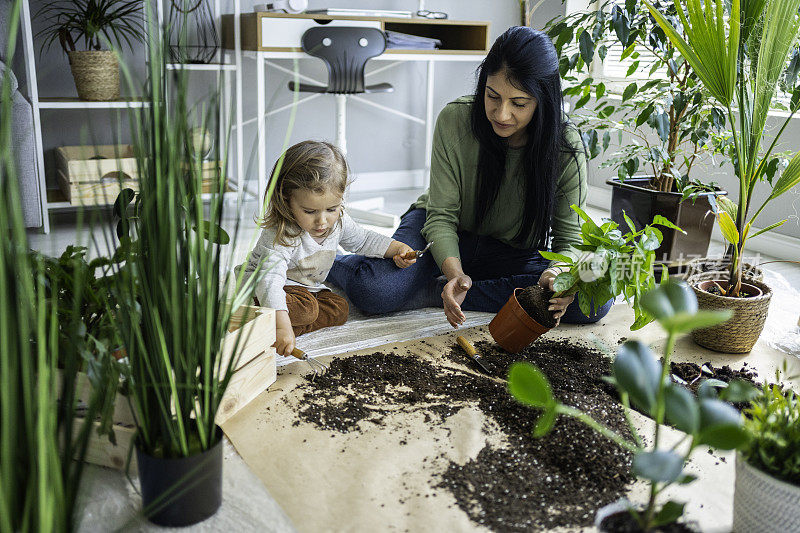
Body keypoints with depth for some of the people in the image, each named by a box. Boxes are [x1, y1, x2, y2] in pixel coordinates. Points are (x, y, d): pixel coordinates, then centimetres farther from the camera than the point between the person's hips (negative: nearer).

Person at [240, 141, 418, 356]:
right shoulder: (282, 234, -36)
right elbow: (270, 279, -48)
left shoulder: (338, 222, -13)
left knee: (339, 308, -13)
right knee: (306, 309, -32)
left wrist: (398, 248, -3)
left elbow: (362, 239, 9)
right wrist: (282, 325, -62)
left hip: (309, 289, 8)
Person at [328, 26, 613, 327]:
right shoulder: (454, 120, -19)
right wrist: (454, 271, -36)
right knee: (374, 291, -33)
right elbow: (441, 216, -16)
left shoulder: (567, 147, -17)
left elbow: (570, 237, -12)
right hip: (446, 238, -2)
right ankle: (329, 261, 5)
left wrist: (558, 272, -37)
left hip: (514, 254, 3)